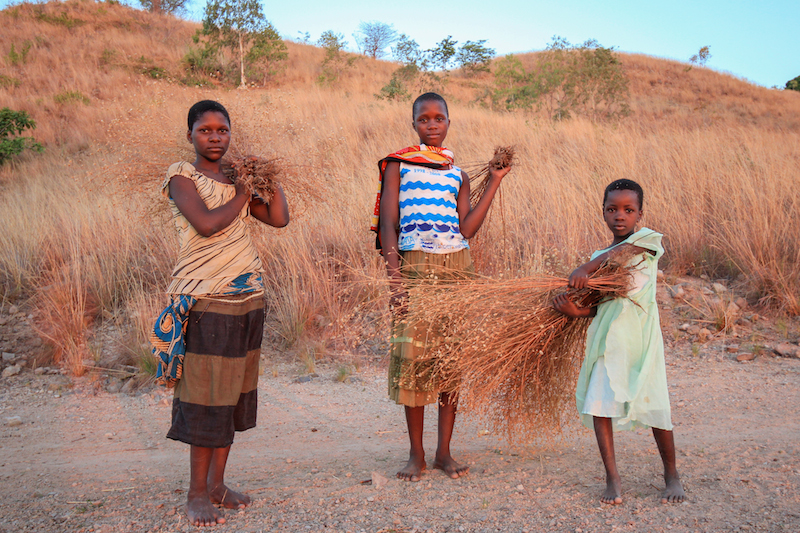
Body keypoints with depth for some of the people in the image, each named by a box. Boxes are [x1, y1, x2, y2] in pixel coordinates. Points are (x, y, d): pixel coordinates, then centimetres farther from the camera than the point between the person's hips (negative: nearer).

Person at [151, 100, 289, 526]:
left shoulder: (236, 177, 14)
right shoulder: (181, 176, -2)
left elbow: (278, 218, 6)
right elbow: (207, 224, -19)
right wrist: (242, 195, -6)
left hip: (248, 296, 6)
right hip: (207, 299, -6)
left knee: (234, 390, 10)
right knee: (207, 394, -2)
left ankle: (217, 483, 23)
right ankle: (197, 492, 11)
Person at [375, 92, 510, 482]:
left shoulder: (458, 175, 15)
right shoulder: (398, 165, 7)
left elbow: (466, 229, 3)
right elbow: (388, 224, -2)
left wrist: (494, 182, 5)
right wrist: (394, 278, -13)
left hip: (456, 268, 3)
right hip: (414, 267, -3)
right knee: (414, 357, -2)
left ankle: (444, 452, 16)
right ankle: (416, 454, 12)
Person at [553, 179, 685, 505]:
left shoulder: (648, 239, 4)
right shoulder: (599, 258, 15)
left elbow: (622, 251, -18)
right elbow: (598, 304, 7)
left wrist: (585, 268, -23)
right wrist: (575, 311, -12)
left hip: (641, 334, -4)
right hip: (607, 336, 4)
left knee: (655, 405, 1)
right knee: (599, 402, -4)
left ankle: (671, 475, 23)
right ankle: (612, 478, 8)